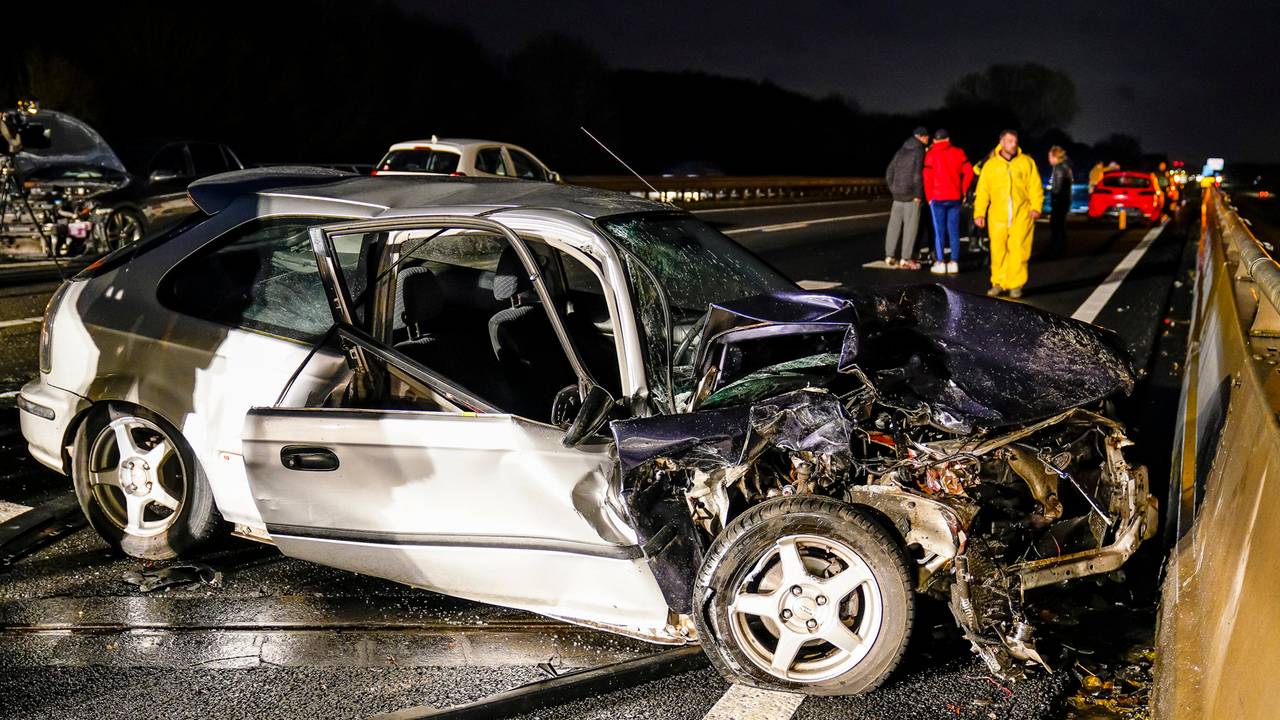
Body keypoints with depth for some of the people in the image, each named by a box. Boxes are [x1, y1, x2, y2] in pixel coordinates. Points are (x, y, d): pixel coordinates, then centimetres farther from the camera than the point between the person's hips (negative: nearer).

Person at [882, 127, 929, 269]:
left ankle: (890, 256, 12)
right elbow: (917, 174, -15)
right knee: (910, 226, -3)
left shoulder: (900, 151, 14)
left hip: (897, 194, 7)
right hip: (911, 195, -7)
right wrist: (918, 194, -11)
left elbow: (889, 172, 13)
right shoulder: (919, 152, -8)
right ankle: (905, 259, -3)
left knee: (894, 225, 9)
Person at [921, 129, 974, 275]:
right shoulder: (958, 152, 6)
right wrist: (962, 190, 10)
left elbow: (927, 177, -7)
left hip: (937, 198, -2)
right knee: (954, 231, 6)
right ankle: (954, 262, 4)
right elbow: (969, 172, 1)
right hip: (955, 197, 3)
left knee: (939, 231, 1)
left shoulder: (931, 154, -3)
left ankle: (939, 263, -1)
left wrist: (929, 197, 2)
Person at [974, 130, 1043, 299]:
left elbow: (1035, 186, 5)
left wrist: (1036, 207, -8)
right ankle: (998, 283, 13)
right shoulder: (990, 164, 8)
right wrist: (979, 213, -2)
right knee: (998, 251, 2)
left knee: (1019, 251, -4)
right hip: (997, 217, 1)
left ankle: (1016, 285, 4)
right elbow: (982, 191, 6)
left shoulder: (1026, 162, 7)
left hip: (1022, 216, -1)